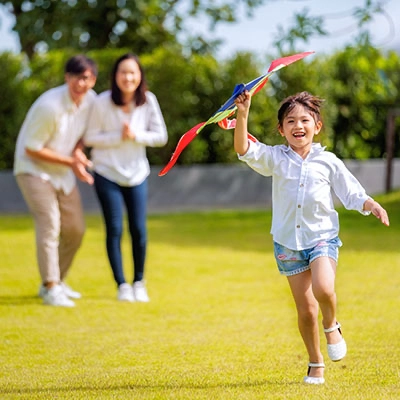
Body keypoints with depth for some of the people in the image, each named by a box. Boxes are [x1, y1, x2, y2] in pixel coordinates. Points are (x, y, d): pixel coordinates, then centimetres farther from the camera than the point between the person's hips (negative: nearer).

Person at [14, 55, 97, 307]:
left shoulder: (90, 100, -6)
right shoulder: (50, 106, -28)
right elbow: (31, 149, -22)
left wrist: (78, 151, -10)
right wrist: (71, 162, -22)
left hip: (64, 172, 7)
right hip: (33, 169, -7)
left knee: (76, 229, 7)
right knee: (49, 224, -20)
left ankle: (58, 282, 24)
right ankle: (50, 289, -16)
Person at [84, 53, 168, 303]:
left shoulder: (148, 101, -7)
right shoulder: (102, 103, -14)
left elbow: (161, 136, -3)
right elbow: (90, 138, -8)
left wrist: (136, 136, -18)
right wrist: (118, 136, -20)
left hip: (137, 174, 2)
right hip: (107, 174, -2)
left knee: (139, 230, 1)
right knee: (115, 230, -3)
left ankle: (139, 283, 19)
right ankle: (122, 285, 9)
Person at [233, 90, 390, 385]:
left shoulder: (328, 162, 0)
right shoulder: (275, 159, 0)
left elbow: (353, 194, 4)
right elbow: (244, 150, -15)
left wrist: (372, 206, -16)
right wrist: (243, 114, -26)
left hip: (322, 237, -1)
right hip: (288, 243, 1)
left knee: (323, 289, -28)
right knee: (305, 310, 4)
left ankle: (332, 326, 6)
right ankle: (316, 364, 22)